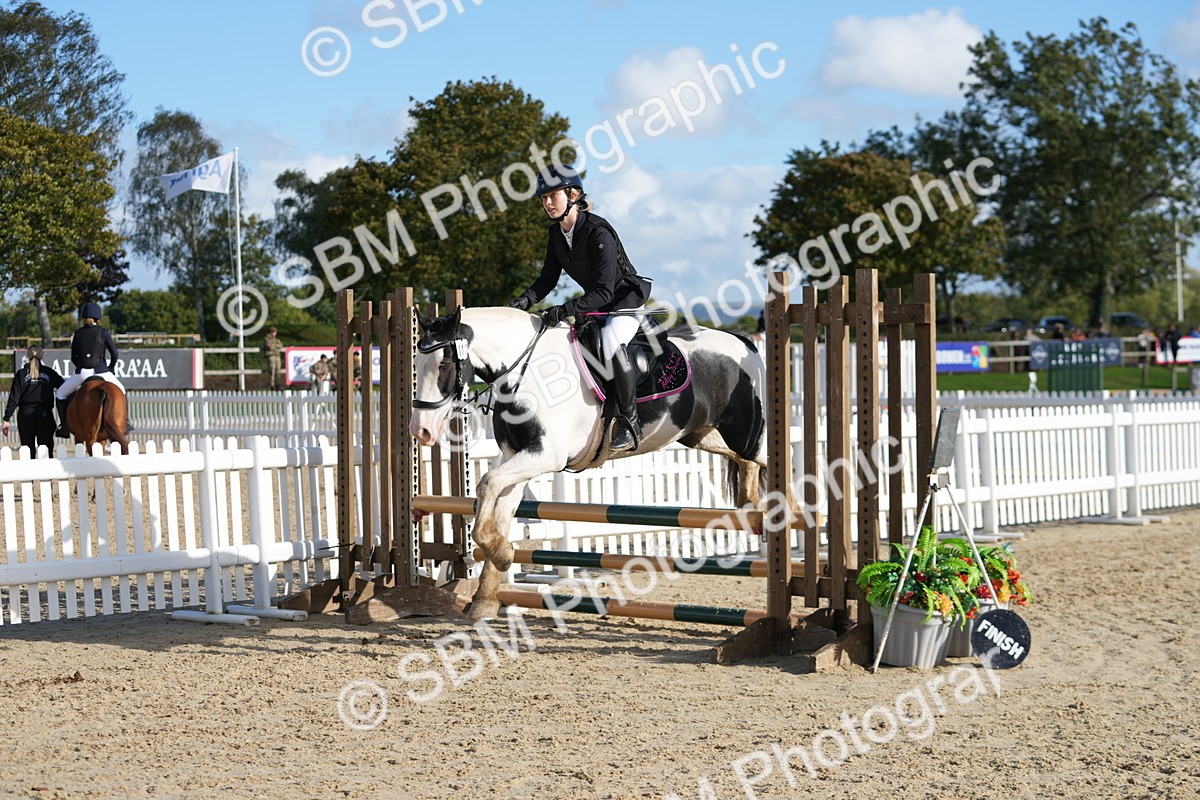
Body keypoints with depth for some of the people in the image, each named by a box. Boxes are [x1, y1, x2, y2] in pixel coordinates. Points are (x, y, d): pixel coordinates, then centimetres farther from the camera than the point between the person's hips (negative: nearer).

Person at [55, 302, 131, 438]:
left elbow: (73, 358, 12)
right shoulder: (103, 333, 1)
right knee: (122, 391, 25)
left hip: (81, 373, 1)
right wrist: (110, 370, 16)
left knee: (60, 394, 22)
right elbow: (115, 354, 0)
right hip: (101, 372, -1)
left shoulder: (77, 334, 7)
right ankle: (124, 422, 19)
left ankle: (64, 427, 13)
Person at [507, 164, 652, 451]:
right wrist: (525, 300, -17)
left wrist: (565, 310, -41)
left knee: (611, 340, -37)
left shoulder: (598, 232, -27)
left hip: (629, 297, -9)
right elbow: (548, 278, 3)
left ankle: (629, 422, -28)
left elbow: (604, 292, -31)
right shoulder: (556, 233, -2)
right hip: (597, 301, 9)